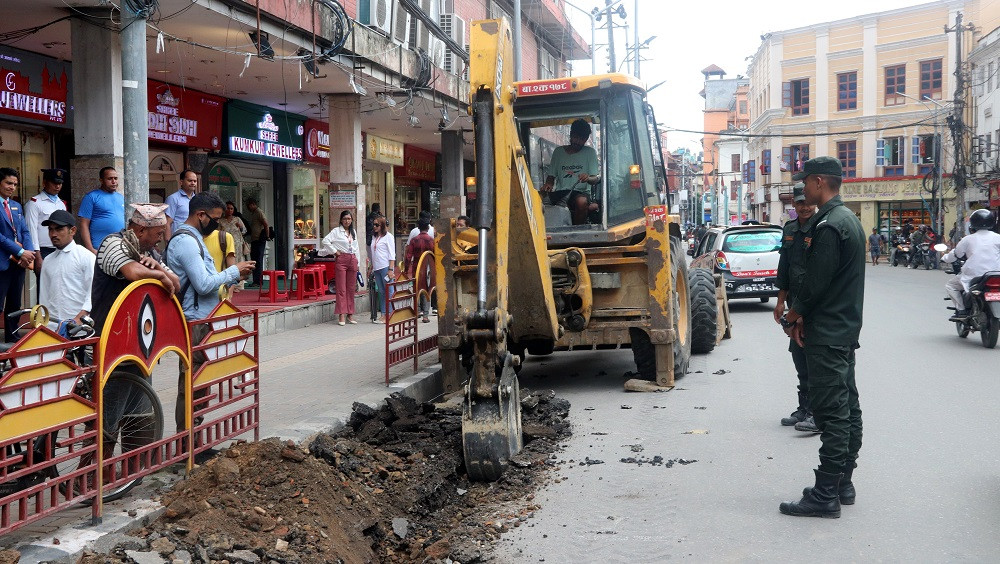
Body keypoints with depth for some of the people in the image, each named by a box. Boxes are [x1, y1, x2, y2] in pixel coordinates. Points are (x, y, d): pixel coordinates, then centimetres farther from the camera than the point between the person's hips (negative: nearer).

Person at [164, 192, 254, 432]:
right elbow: (204, 284, -22)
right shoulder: (185, 241, -15)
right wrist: (234, 271, -10)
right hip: (195, 323, -11)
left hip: (201, 321, 11)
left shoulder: (193, 238, 18)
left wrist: (234, 277, 10)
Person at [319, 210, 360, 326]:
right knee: (341, 289, -6)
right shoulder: (337, 231, -1)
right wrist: (335, 252, -9)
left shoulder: (354, 232, 16)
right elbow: (325, 241, -11)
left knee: (351, 289, 7)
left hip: (353, 260, 5)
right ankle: (342, 316, -6)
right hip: (341, 260, -5)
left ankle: (350, 315, 13)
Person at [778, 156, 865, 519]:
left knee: (831, 412, -8)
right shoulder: (849, 219, 14)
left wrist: (793, 315, -3)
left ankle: (825, 495, -3)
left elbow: (816, 281, -20)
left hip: (827, 335, -11)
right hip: (846, 329, 11)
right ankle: (843, 484, 23)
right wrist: (803, 315, 11)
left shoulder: (829, 226, -19)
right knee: (847, 407, 14)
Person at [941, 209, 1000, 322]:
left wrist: (944, 257, 32)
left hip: (974, 277, -3)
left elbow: (954, 255, 11)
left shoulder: (968, 239, 1)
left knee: (950, 284, 15)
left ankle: (961, 310, 2)